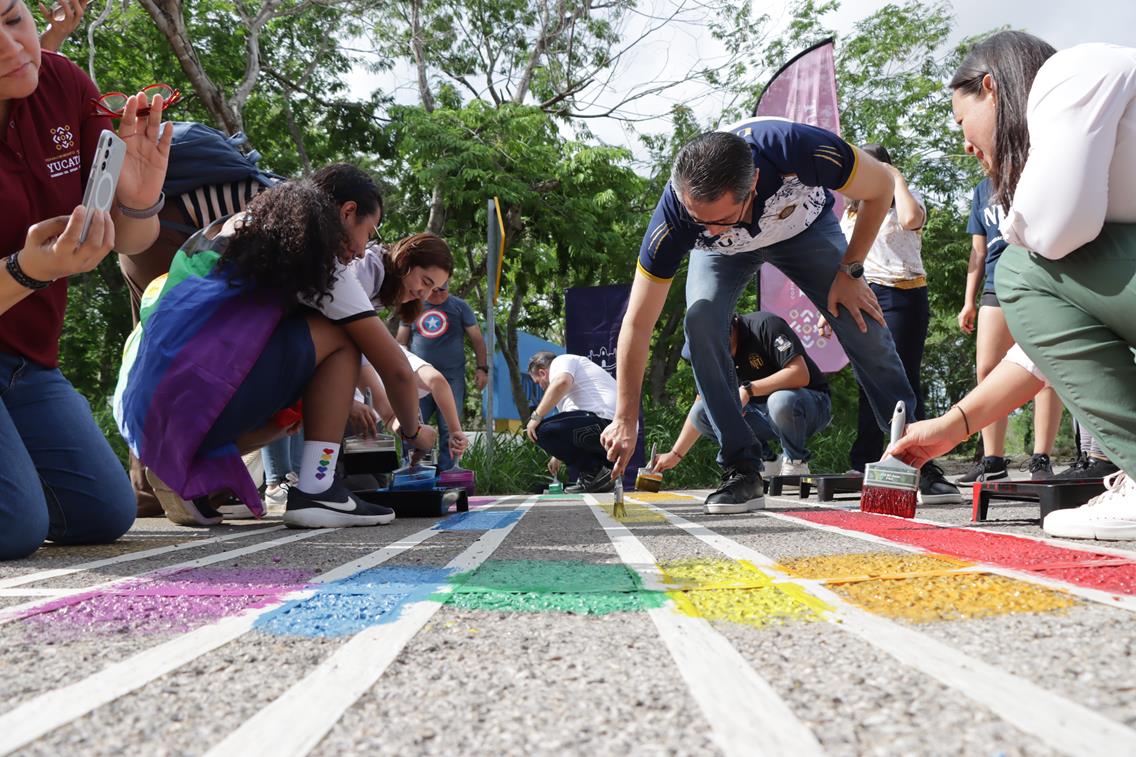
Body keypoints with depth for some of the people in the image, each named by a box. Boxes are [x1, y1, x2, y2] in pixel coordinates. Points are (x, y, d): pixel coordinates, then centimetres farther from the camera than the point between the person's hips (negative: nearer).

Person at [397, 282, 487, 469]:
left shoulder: (460, 306, 8)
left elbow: (476, 338, 6)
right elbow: (401, 340, 17)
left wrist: (482, 368, -3)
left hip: (451, 378, -2)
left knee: (449, 429, -3)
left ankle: (445, 472, 1)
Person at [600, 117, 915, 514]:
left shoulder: (799, 149, -44)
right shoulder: (674, 215, -39)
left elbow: (881, 187, -21)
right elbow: (637, 323, -30)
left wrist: (849, 271, -20)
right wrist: (625, 419, -29)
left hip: (806, 225, 0)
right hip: (726, 252, 0)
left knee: (864, 323, -13)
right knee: (701, 320, -25)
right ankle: (741, 470, -16)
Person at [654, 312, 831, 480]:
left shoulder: (766, 325, -20)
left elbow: (800, 375, -30)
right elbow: (700, 412, 8)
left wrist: (748, 389, -33)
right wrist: (675, 454, 3)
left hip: (812, 403, -6)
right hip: (763, 413, 6)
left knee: (781, 400, -41)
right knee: (701, 412, -12)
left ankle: (795, 463, -12)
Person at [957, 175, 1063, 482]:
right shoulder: (983, 189, 19)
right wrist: (969, 302, 15)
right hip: (997, 287, 4)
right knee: (986, 370, -3)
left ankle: (1041, 460, -7)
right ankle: (992, 460, 2)